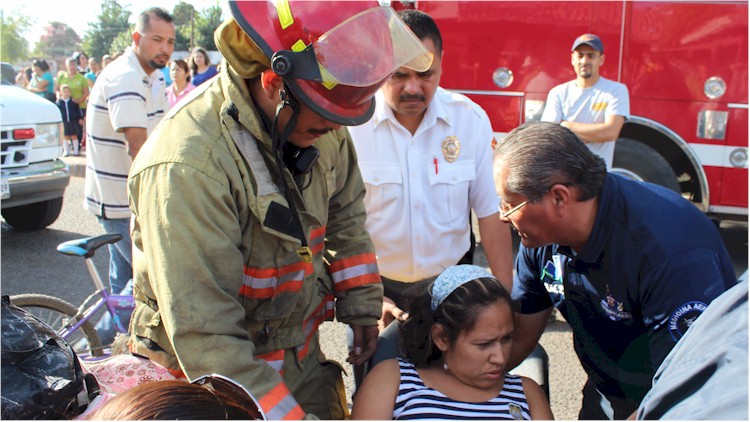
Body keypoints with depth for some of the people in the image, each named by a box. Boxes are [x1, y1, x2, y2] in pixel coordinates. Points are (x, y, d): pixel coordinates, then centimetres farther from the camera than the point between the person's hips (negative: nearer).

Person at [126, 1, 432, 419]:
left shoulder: (322, 125, -10)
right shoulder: (185, 165, -32)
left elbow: (346, 219, 7)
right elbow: (205, 338, -31)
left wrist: (363, 307, 9)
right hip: (225, 378, -5)